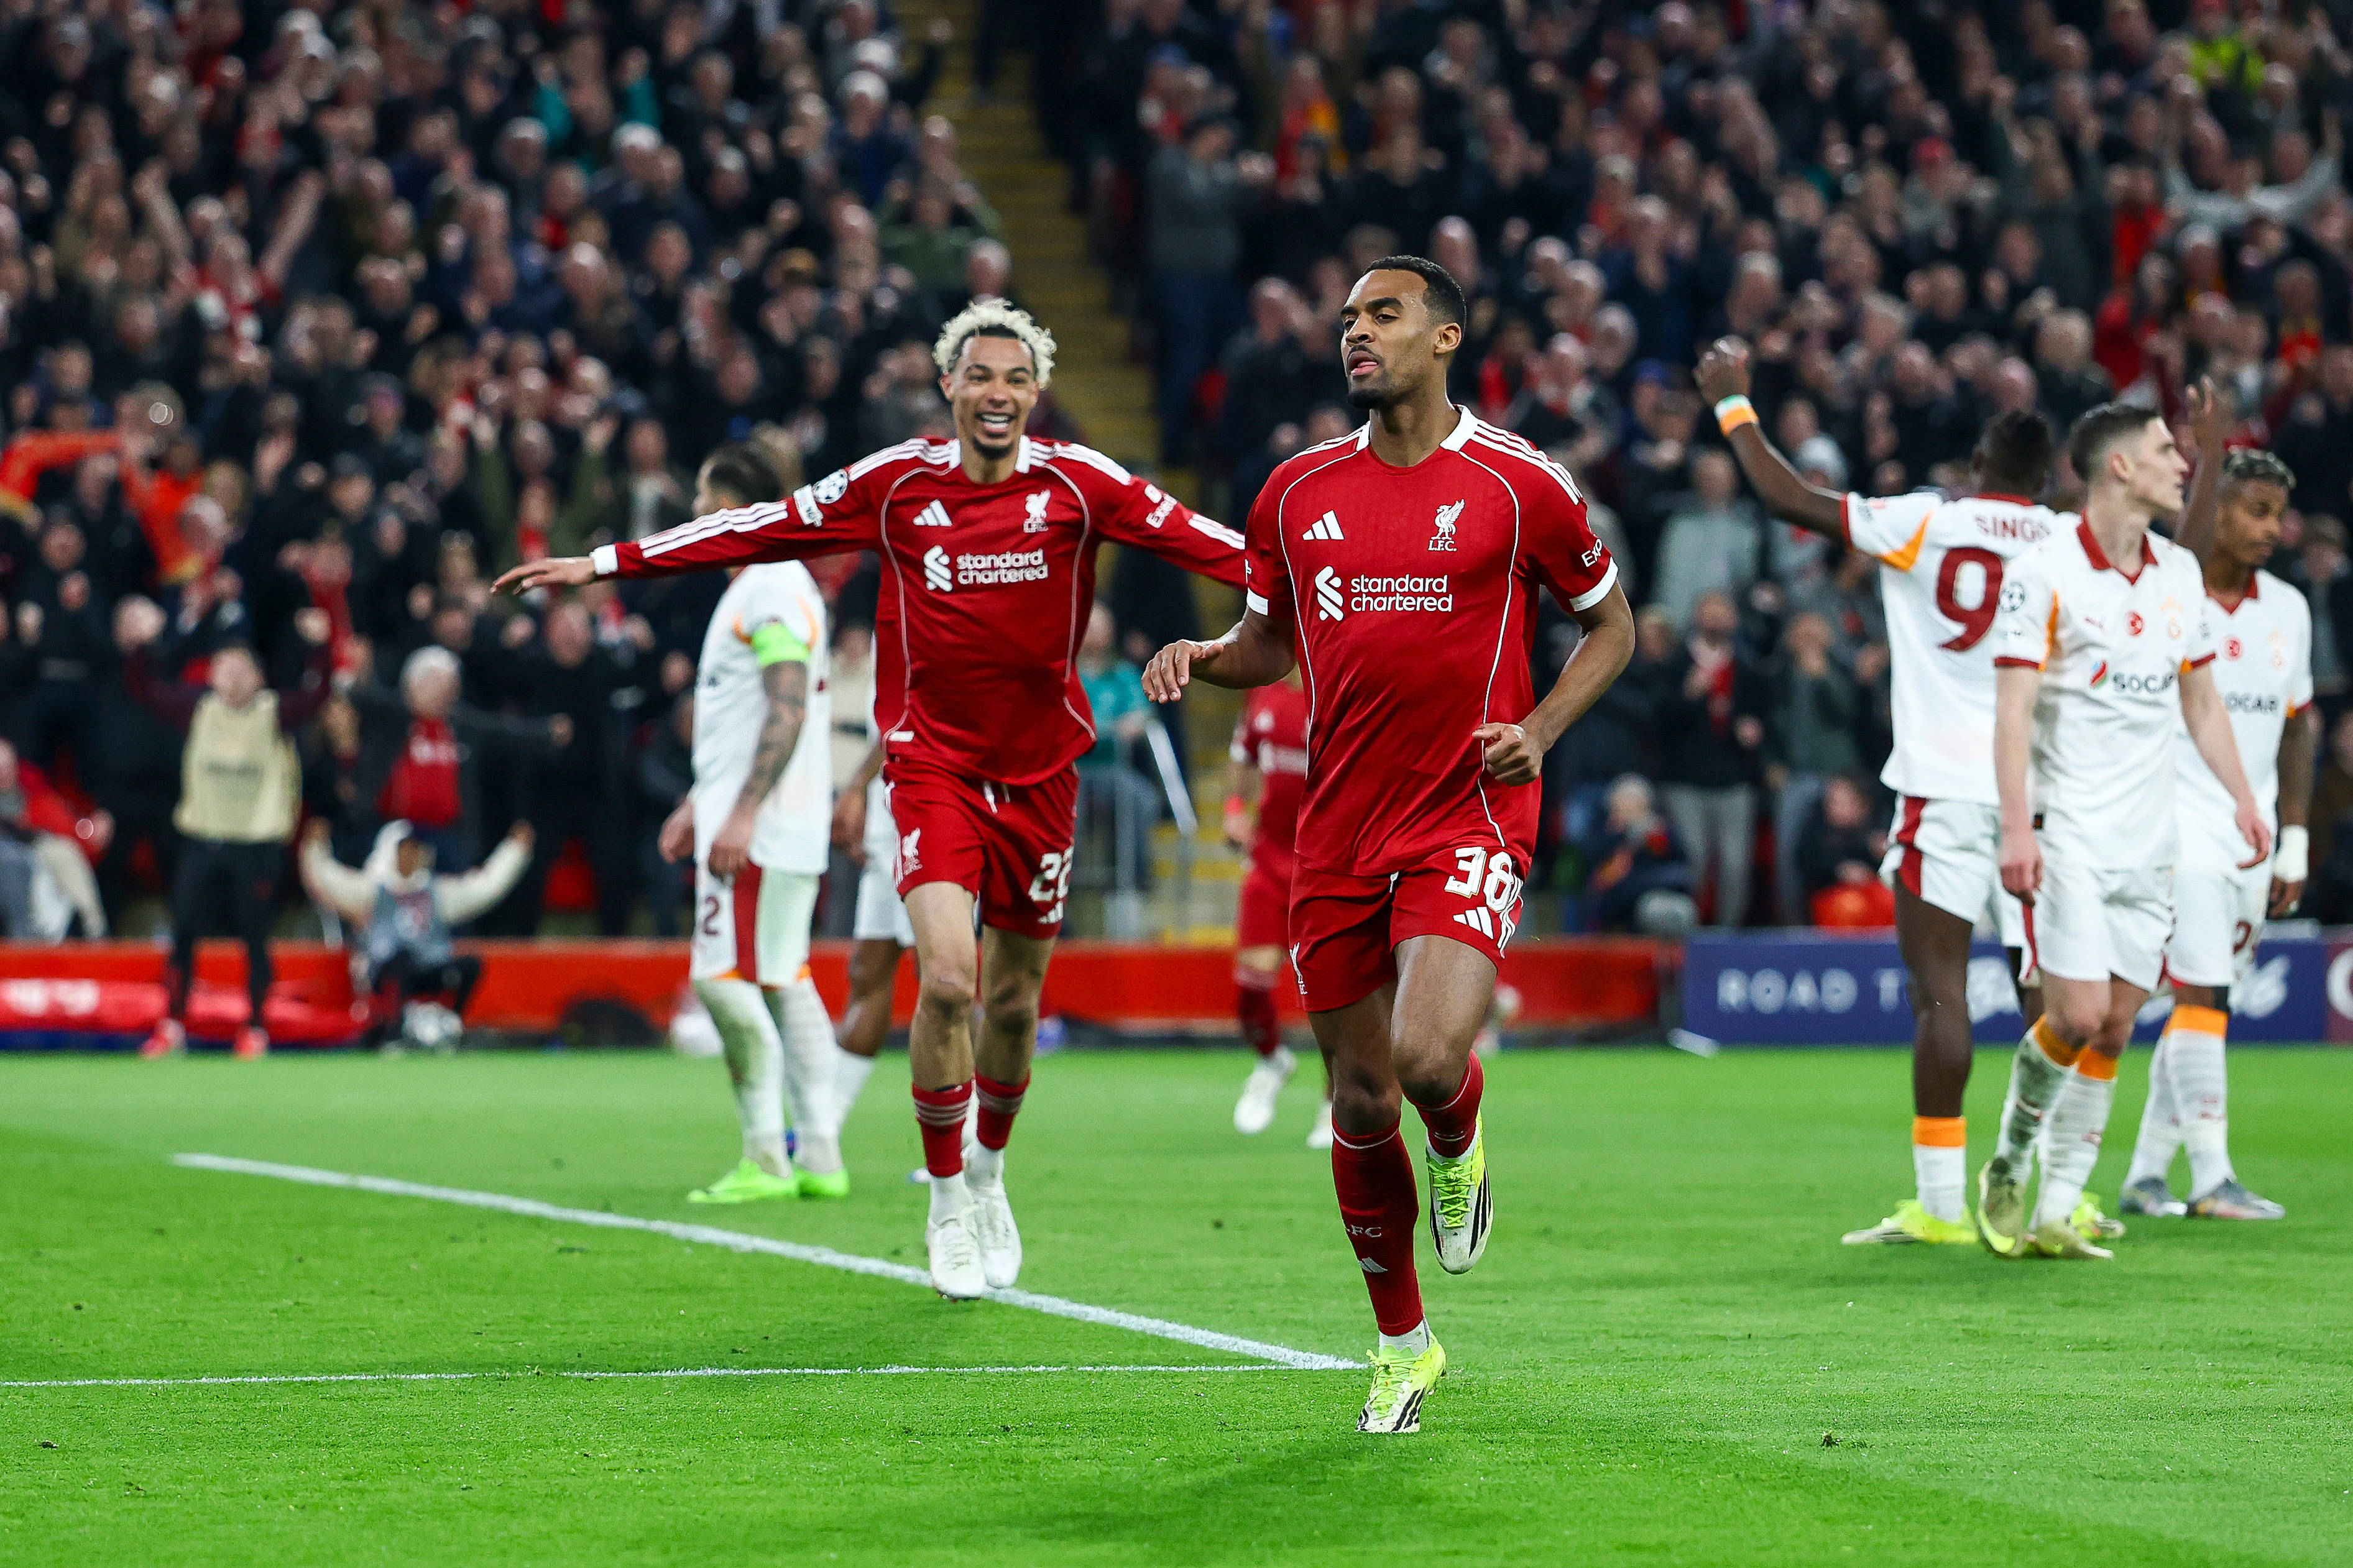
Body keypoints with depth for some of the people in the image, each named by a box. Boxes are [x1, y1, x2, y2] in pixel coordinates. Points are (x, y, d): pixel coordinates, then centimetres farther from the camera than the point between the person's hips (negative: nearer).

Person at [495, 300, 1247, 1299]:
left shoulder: (1074, 484, -3)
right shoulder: (896, 483, -3)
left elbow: (1189, 535, -8)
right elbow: (762, 530, 1)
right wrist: (605, 564, 1)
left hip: (1040, 771, 2)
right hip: (932, 760, -2)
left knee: (1014, 1001, 10)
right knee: (947, 974, -19)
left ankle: (989, 1171, 38)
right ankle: (947, 1201, -1)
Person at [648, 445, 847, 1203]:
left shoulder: (772, 590, -14)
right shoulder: (758, 588, 19)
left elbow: (789, 714, -22)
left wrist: (742, 814, -26)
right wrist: (699, 802, 27)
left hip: (762, 826, -11)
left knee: (727, 978, -11)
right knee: (784, 980, 9)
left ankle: (766, 1160, -10)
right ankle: (820, 1158, 9)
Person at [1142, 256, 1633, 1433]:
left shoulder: (1520, 486, -3)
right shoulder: (1298, 491, 7)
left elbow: (1609, 626, 9)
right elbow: (1268, 639, 20)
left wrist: (1539, 729, -7)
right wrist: (1200, 659, -2)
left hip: (1469, 818, -4)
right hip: (1338, 835, 4)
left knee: (1429, 1056, -25)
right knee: (1360, 1100, 7)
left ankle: (1459, 1148, 13)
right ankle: (1402, 1344, 24)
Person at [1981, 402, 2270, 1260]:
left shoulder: (2180, 572, 11)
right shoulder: (2042, 571, -9)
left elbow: (2200, 700, 21)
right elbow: (2012, 707, -13)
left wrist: (2243, 798, 12)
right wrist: (2016, 826, -21)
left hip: (2149, 837, 6)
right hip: (2068, 832, -6)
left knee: (2114, 1029, 2)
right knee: (2078, 1014, -14)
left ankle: (2059, 1211, 8)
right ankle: (2008, 1165, 10)